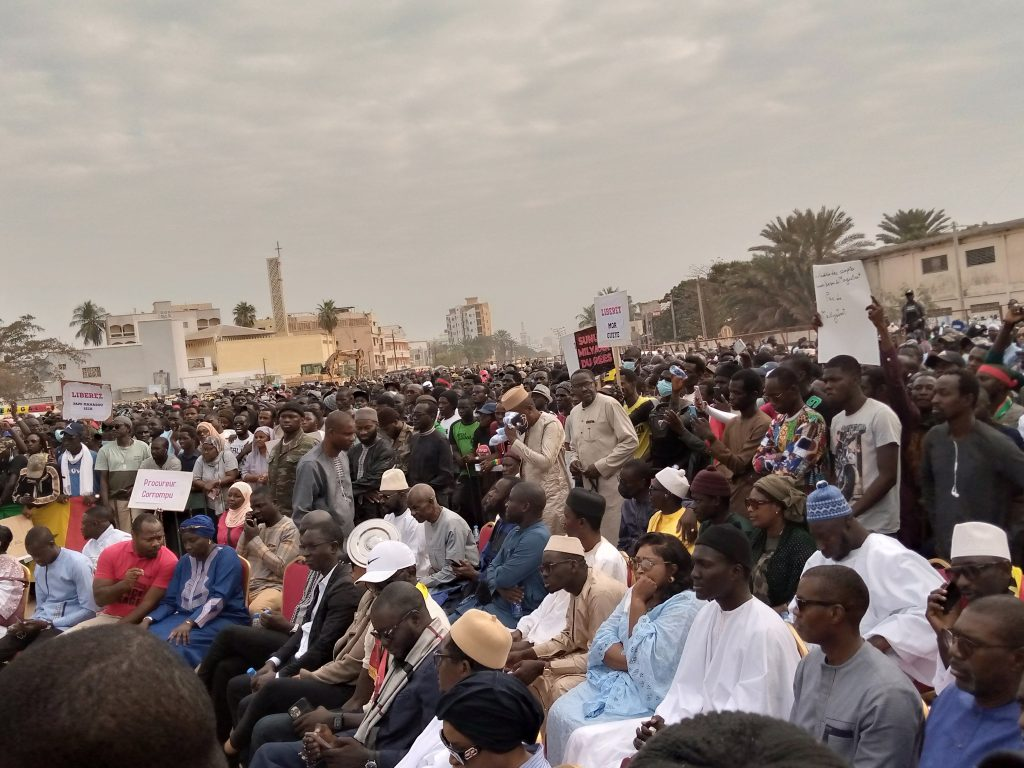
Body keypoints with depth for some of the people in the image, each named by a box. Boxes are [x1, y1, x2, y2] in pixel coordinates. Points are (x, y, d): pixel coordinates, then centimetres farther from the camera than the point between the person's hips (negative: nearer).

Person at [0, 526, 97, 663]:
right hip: (42, 624, 7)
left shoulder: (77, 563, -11)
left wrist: (49, 624, -16)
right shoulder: (40, 567, 12)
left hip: (66, 627, -7)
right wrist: (29, 624, -3)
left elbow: (89, 610, -14)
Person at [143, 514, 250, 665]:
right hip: (185, 617, 6)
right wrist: (148, 619, -9)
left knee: (177, 644, -33)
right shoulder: (184, 561, 14)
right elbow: (169, 601, 10)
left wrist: (189, 623, -30)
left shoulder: (226, 557, -7)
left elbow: (219, 599, -19)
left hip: (223, 619, -6)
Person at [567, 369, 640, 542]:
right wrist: (575, 461, 5)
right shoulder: (574, 413, 12)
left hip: (612, 479, -7)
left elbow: (630, 441, -14)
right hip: (588, 481, 7)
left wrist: (601, 466, -15)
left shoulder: (609, 404, -9)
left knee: (611, 533, -5)